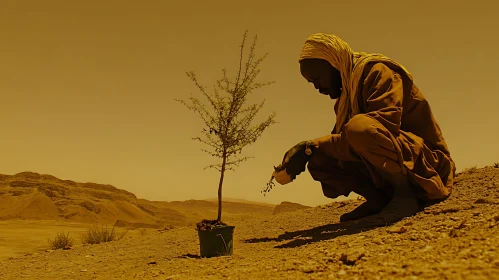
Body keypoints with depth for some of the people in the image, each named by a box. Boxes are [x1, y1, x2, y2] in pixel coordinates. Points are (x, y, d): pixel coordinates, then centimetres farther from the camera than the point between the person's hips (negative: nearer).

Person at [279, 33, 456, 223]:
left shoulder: (377, 71, -11)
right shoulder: (345, 99, 16)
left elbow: (386, 125, -27)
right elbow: (339, 140, 11)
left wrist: (314, 145, -28)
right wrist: (308, 150, -9)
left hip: (425, 164, -8)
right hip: (387, 174, 8)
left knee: (360, 126, -34)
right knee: (319, 160, -2)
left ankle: (405, 194, -18)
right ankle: (380, 199, -5)